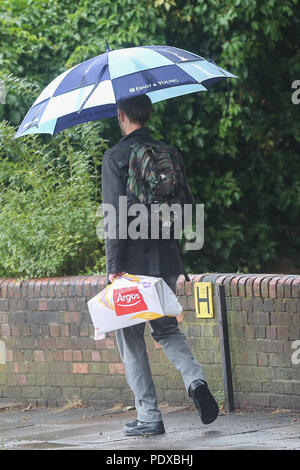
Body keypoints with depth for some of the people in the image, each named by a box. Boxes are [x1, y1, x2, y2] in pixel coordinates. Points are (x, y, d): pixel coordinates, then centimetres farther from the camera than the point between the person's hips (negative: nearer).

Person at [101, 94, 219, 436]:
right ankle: (195, 379, -5)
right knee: (166, 327, 21)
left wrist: (114, 266, -15)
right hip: (166, 259, 5)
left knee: (130, 338, 4)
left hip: (132, 262, -5)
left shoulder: (115, 157, -10)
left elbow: (116, 214, -16)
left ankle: (149, 416, 2)